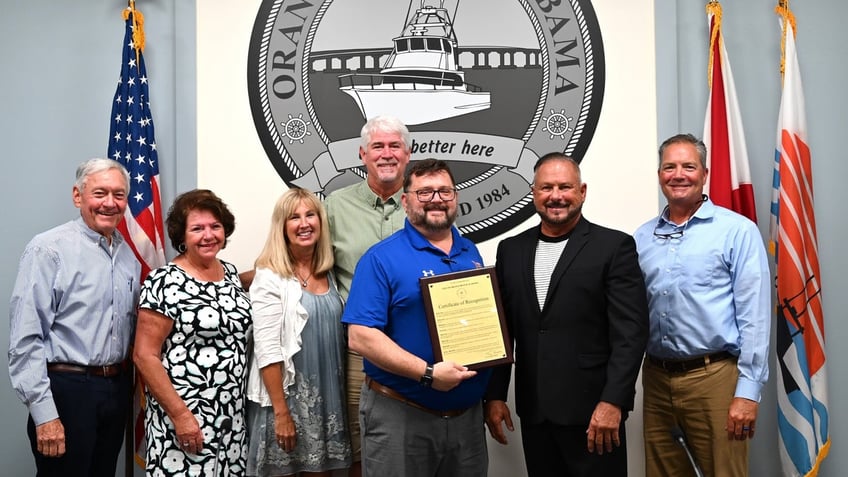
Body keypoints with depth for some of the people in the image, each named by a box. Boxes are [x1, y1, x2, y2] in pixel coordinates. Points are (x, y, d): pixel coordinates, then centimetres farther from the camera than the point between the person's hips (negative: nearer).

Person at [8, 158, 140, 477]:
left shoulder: (129, 256, 9)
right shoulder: (49, 249, -12)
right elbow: (26, 340, -15)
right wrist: (44, 413, -17)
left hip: (117, 390, 7)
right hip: (68, 390, -6)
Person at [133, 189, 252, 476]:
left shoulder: (230, 273, 7)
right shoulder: (165, 282, -13)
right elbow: (144, 356, -15)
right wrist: (180, 414, -18)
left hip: (232, 415, 6)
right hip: (185, 416, -6)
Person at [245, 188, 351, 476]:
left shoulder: (329, 274, 7)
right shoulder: (270, 278, -11)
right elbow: (267, 351, -15)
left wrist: (337, 397, 8)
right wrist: (281, 412, -18)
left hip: (327, 396, 6)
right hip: (286, 395, -5)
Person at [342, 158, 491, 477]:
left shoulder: (471, 253, 10)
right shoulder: (381, 259, -9)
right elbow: (360, 336, -17)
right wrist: (427, 373, -23)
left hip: (468, 413, 6)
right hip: (399, 415, -5)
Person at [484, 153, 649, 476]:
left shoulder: (614, 246, -4)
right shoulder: (511, 250, 9)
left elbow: (631, 332, -10)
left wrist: (612, 402, -17)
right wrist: (494, 395, 6)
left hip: (592, 408, -4)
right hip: (533, 410, 4)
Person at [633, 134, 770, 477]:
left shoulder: (737, 231, -5)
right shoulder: (642, 238, 9)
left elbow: (754, 317, -9)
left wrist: (748, 392, -13)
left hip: (715, 378, -4)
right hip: (656, 378, 5)